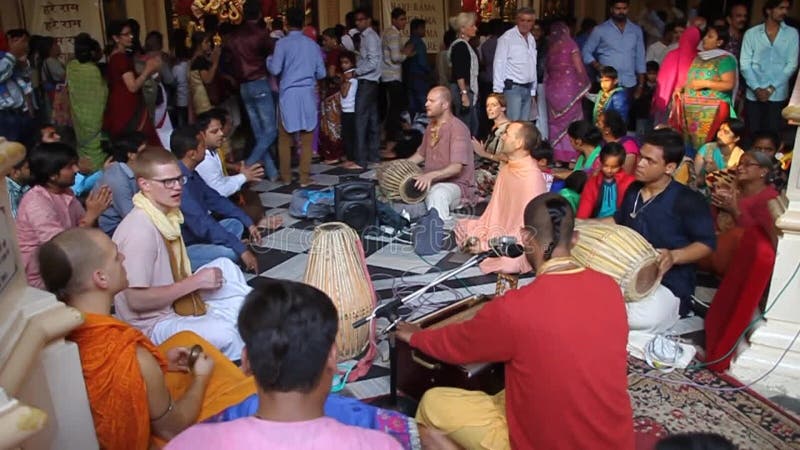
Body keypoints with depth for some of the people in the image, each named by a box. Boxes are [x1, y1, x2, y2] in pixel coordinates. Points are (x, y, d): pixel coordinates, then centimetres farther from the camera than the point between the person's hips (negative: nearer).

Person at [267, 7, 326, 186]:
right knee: (306, 139, 5)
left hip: (289, 94, -2)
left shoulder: (282, 43, -4)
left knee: (285, 138, 9)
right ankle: (304, 177, 6)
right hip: (308, 95, 2)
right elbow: (321, 73, 9)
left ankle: (286, 176, 14)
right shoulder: (313, 45, 6)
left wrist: (268, 59, 13)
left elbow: (275, 70, -8)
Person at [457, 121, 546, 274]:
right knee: (461, 227, 1)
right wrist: (478, 235, -3)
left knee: (507, 262, -32)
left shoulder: (532, 177, -22)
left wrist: (486, 245, -22)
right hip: (500, 232, 8)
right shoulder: (506, 169, 6)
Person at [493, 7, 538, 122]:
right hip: (513, 87, -7)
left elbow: (532, 66, 16)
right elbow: (499, 64, -9)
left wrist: (533, 90, 13)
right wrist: (498, 90, -14)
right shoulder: (507, 38, -7)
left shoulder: (531, 39, 12)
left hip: (528, 88, 7)